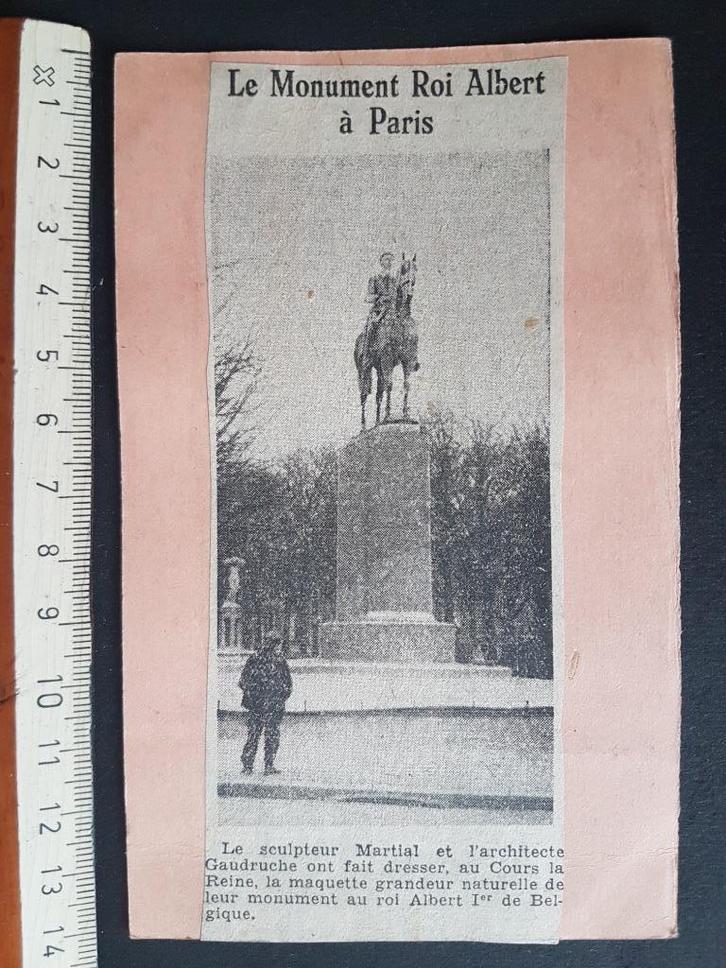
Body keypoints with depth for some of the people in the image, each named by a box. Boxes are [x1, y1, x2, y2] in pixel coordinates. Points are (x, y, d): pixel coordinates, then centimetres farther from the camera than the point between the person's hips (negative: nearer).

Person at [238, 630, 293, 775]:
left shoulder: (254, 659, 1)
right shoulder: (279, 661, -9)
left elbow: (243, 682, 4)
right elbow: (288, 685, -5)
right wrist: (282, 699, 10)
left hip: (254, 705, 4)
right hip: (273, 706, -4)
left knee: (252, 735, 12)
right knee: (272, 737, 6)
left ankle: (247, 766, 12)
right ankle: (269, 767, 7)